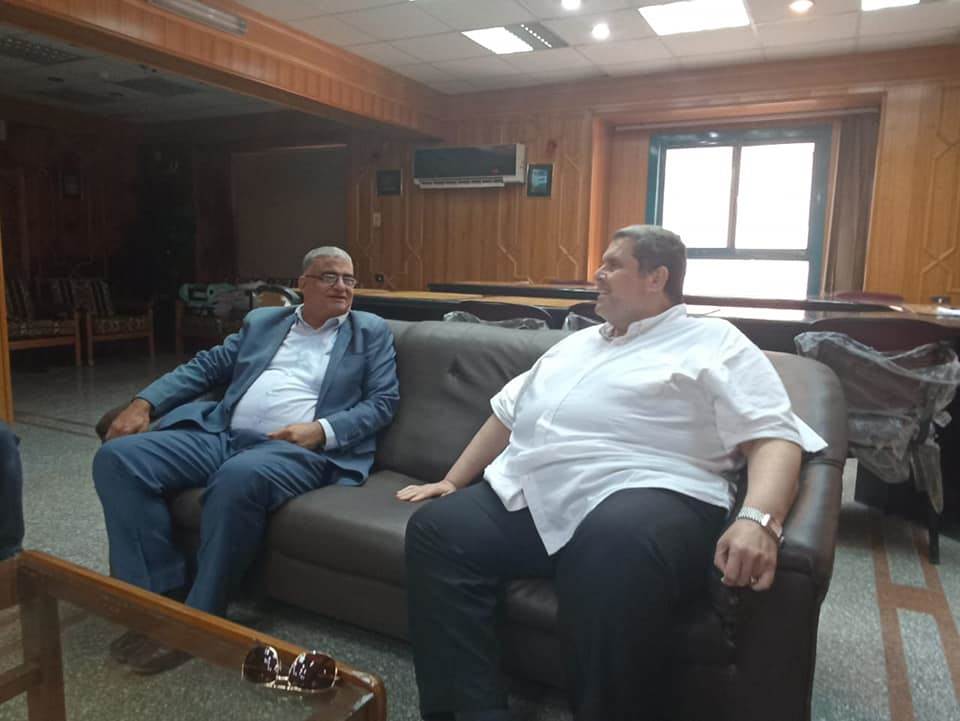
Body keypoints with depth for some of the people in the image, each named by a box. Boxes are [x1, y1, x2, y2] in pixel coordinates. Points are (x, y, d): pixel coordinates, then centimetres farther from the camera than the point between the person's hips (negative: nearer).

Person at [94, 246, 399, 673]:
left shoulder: (371, 332, 12)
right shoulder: (261, 321, 23)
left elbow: (383, 401, 2)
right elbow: (206, 367, 20)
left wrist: (322, 429, -14)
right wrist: (144, 402, 4)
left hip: (300, 448, -5)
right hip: (221, 434, 5)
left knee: (240, 477, -37)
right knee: (118, 456, -14)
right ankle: (160, 597, -10)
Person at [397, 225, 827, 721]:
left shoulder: (716, 343, 10)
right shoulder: (576, 343, 30)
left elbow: (774, 436, -3)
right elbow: (507, 413, 33)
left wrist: (759, 519, -22)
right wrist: (453, 480, 29)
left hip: (644, 498, -6)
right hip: (524, 499, 7)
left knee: (615, 557, -39)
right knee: (435, 528, -15)